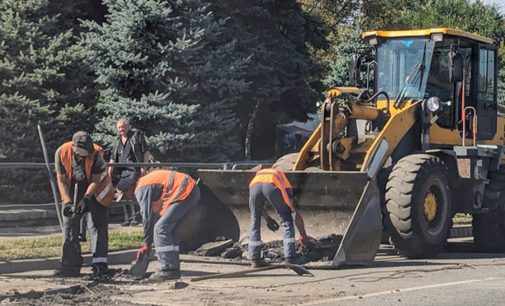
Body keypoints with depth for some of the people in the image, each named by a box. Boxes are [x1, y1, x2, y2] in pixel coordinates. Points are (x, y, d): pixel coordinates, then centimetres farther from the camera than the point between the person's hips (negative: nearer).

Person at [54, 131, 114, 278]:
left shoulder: (96, 153, -30)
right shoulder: (62, 153, -23)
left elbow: (96, 180, -21)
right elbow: (61, 180, -15)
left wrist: (86, 198, -31)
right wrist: (67, 202, -23)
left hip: (95, 189, -3)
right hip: (73, 191, 3)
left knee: (97, 225, -7)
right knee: (69, 225, 2)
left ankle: (99, 263, -7)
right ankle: (71, 265, 7)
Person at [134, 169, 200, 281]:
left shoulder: (141, 189, -6)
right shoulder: (148, 181, 23)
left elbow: (147, 216, -6)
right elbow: (155, 213, 24)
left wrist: (146, 244, 4)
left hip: (185, 192, -10)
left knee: (161, 229, -9)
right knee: (168, 230, 15)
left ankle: (168, 270, -11)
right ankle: (173, 268, 15)